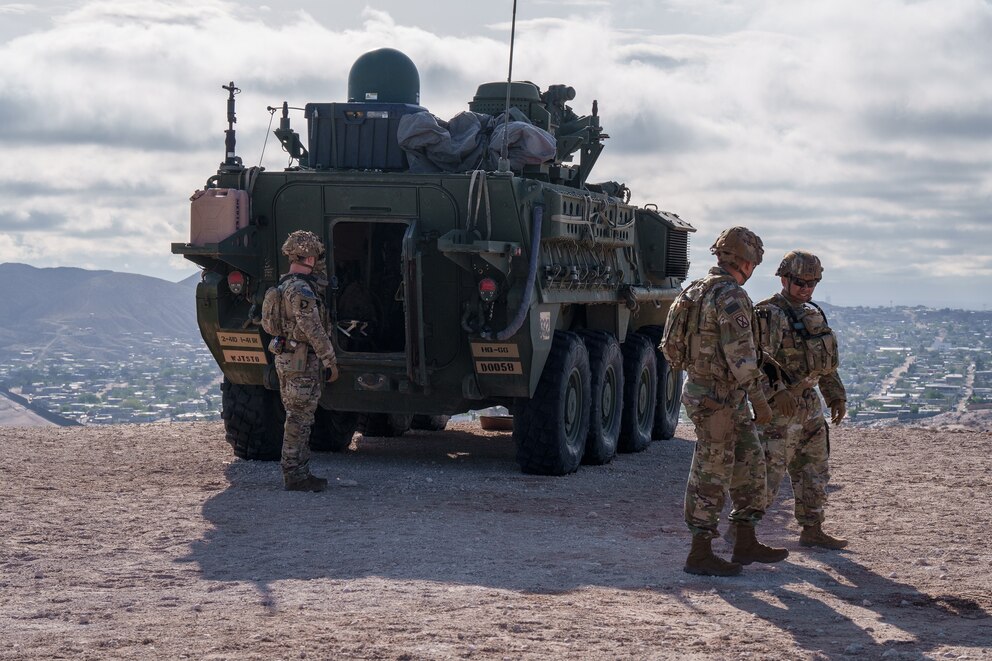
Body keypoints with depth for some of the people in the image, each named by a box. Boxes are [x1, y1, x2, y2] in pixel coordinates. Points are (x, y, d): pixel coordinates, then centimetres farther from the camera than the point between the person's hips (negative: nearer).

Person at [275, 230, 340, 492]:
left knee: (299, 420, 15)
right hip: (302, 363, -10)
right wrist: (331, 361, -13)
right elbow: (314, 330, -19)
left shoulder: (285, 285, 14)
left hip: (286, 359, 10)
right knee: (299, 420, -6)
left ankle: (298, 473, 20)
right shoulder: (301, 290, -19)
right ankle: (295, 475, -3)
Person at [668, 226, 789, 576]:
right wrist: (759, 399, -17)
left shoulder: (698, 289, 12)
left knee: (750, 462, 16)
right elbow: (740, 355, -23)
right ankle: (700, 554, 4)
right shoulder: (731, 297, -19)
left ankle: (746, 544, 22)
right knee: (712, 475, -3)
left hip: (699, 387, 10)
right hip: (717, 399, -10)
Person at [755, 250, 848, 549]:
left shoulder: (813, 314, 14)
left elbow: (825, 361, 24)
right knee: (769, 471, -9)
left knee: (814, 472, 14)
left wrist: (837, 396, 24)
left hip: (809, 404, 9)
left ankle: (812, 531, 23)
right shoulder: (770, 316, -15)